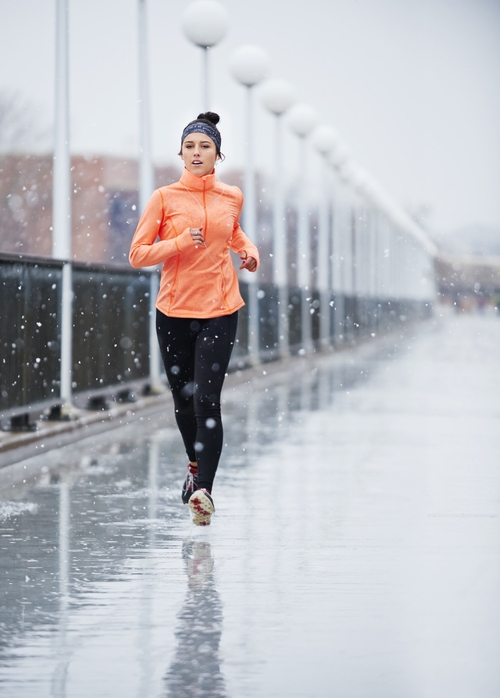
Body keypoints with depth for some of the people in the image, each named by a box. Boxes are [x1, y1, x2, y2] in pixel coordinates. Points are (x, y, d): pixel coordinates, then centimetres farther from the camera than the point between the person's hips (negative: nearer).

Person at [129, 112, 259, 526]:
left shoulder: (232, 198, 5)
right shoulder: (164, 198, -2)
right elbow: (137, 255, -4)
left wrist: (248, 249, 9)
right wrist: (180, 243, -17)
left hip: (220, 310, 0)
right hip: (175, 310, 0)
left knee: (207, 399, -14)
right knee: (183, 398, 12)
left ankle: (204, 490, -20)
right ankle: (196, 465, 40)